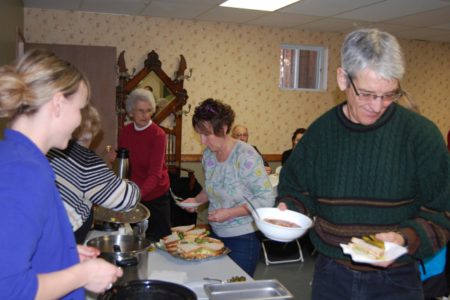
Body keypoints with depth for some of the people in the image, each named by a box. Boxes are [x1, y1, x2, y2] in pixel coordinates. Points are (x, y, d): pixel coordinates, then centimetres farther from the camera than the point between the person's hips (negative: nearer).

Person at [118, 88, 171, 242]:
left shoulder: (158, 135, -17)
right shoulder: (125, 131, -1)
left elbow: (155, 174, -25)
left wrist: (138, 194, -41)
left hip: (155, 196, -4)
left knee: (157, 239, 5)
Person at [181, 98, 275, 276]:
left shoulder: (246, 156, -21)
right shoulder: (208, 155, 0)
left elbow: (266, 199, -20)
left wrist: (229, 213, -23)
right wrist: (196, 200, -2)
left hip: (242, 240, -6)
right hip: (215, 234, 6)